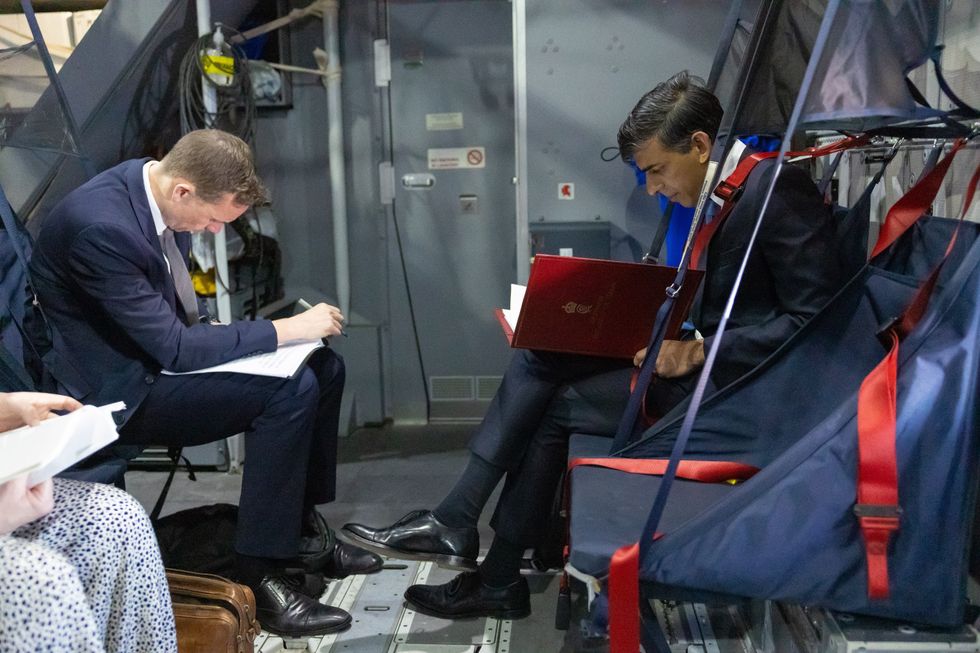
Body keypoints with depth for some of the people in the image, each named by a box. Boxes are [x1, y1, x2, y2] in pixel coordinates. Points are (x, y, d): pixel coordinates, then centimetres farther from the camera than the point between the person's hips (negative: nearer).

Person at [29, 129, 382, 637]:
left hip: (157, 351, 9)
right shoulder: (101, 226, -29)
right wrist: (287, 329, -23)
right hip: (116, 389, -9)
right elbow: (172, 347, -26)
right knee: (290, 389, -24)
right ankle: (260, 572, -14)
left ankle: (300, 527, 14)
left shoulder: (154, 184, -2)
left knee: (323, 366, 3)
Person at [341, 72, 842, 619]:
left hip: (734, 381, -9)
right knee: (539, 359, -3)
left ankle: (497, 581, 5)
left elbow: (815, 322, -21)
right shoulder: (720, 189, 11)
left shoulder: (777, 190, -17)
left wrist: (701, 348, -22)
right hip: (700, 356, 9)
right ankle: (455, 524, -4)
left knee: (560, 405, -11)